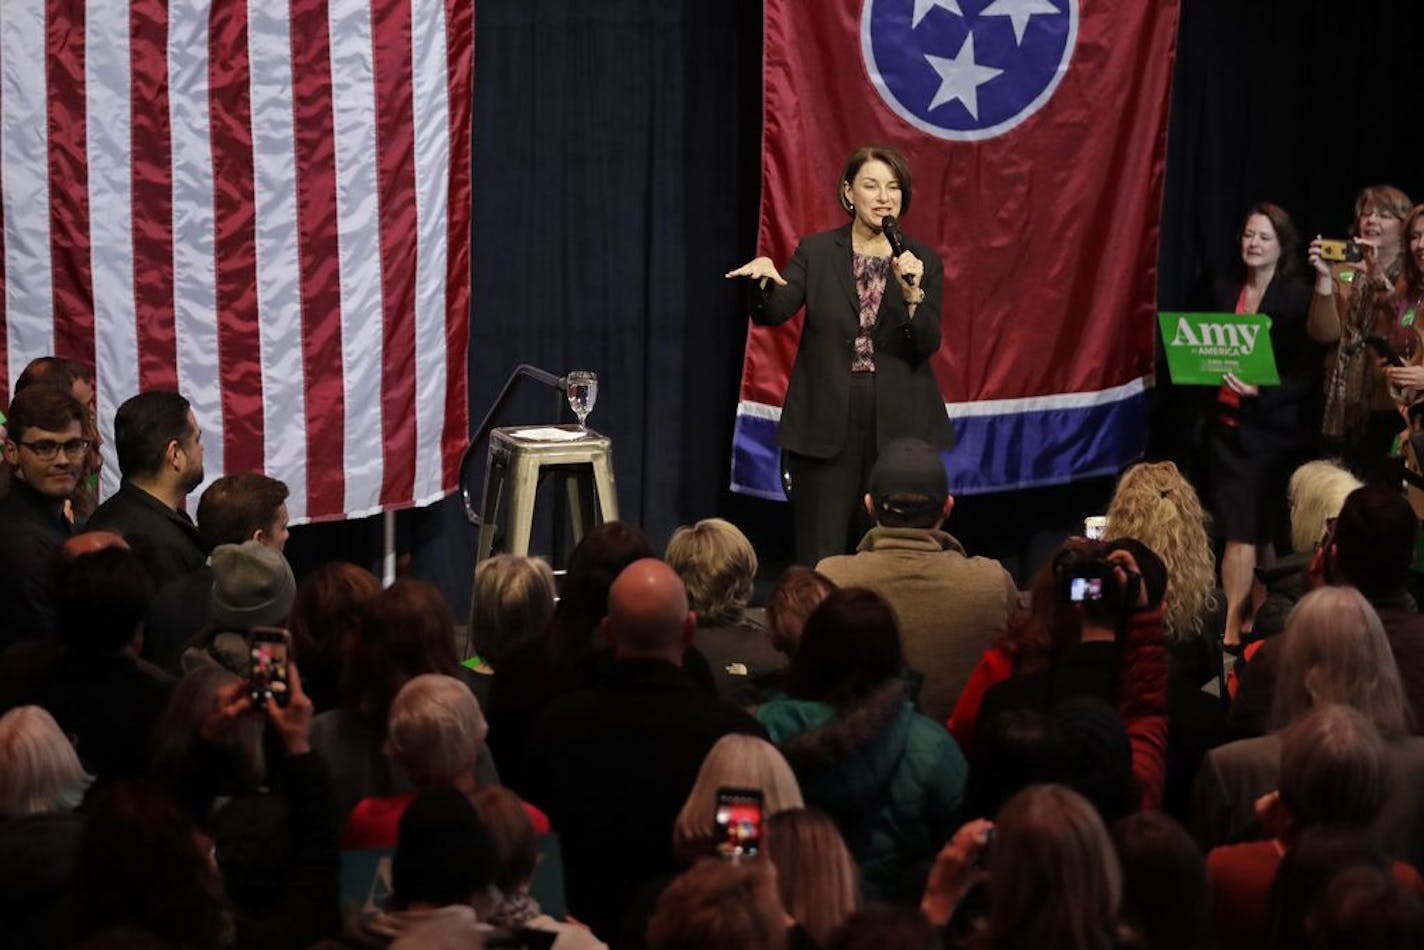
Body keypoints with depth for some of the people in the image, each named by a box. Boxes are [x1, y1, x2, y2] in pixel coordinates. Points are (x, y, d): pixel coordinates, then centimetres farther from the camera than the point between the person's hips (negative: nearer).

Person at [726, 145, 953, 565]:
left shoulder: (924, 261, 6)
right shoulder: (817, 251, 4)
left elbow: (928, 345, -3)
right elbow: (772, 313, -9)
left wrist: (912, 292, -19)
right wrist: (765, 277, -30)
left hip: (897, 424, 1)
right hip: (826, 423, -1)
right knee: (819, 560, -1)